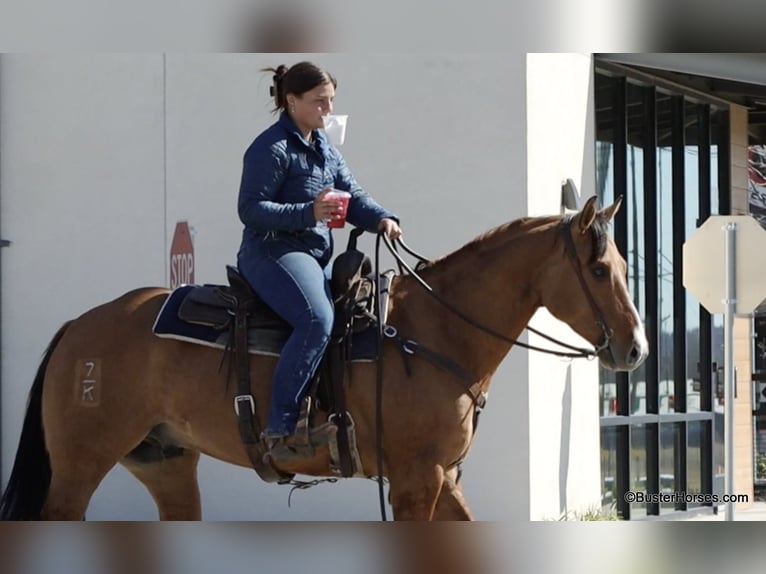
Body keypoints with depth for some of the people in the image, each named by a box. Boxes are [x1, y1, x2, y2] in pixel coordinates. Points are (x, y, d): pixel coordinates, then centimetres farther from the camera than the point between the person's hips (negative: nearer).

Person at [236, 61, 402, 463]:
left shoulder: (325, 148, 17)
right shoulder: (272, 148, -11)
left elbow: (354, 197, 13)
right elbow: (250, 209, -16)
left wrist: (381, 219, -9)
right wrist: (309, 212, -27)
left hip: (317, 254, 10)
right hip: (273, 252, -10)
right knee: (317, 318, -32)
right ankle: (280, 430, -30)